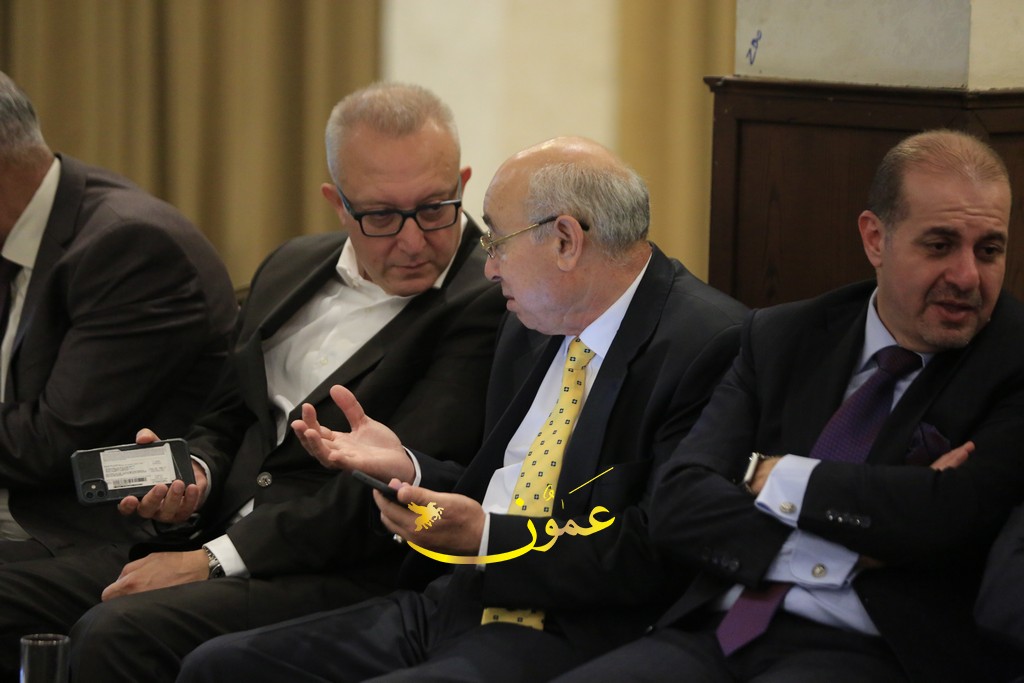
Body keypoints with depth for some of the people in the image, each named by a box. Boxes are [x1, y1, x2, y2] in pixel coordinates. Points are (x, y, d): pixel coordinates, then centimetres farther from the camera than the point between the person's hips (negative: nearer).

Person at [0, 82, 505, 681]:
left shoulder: (488, 304, -10)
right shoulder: (294, 267, 17)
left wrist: (215, 559, -16)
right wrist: (192, 476, 1)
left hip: (345, 577, -8)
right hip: (218, 540, 8)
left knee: (118, 635, -31)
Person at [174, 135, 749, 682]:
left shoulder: (709, 346, -12)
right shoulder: (530, 329, 17)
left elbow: (656, 554, -17)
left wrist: (485, 537, -16)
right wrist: (407, 468, 7)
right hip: (456, 605, 9)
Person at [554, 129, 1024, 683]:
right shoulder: (781, 340, 12)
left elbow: (953, 515, -16)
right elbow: (678, 505, 2)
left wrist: (773, 477, -4)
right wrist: (848, 555, -11)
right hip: (715, 633, 4)